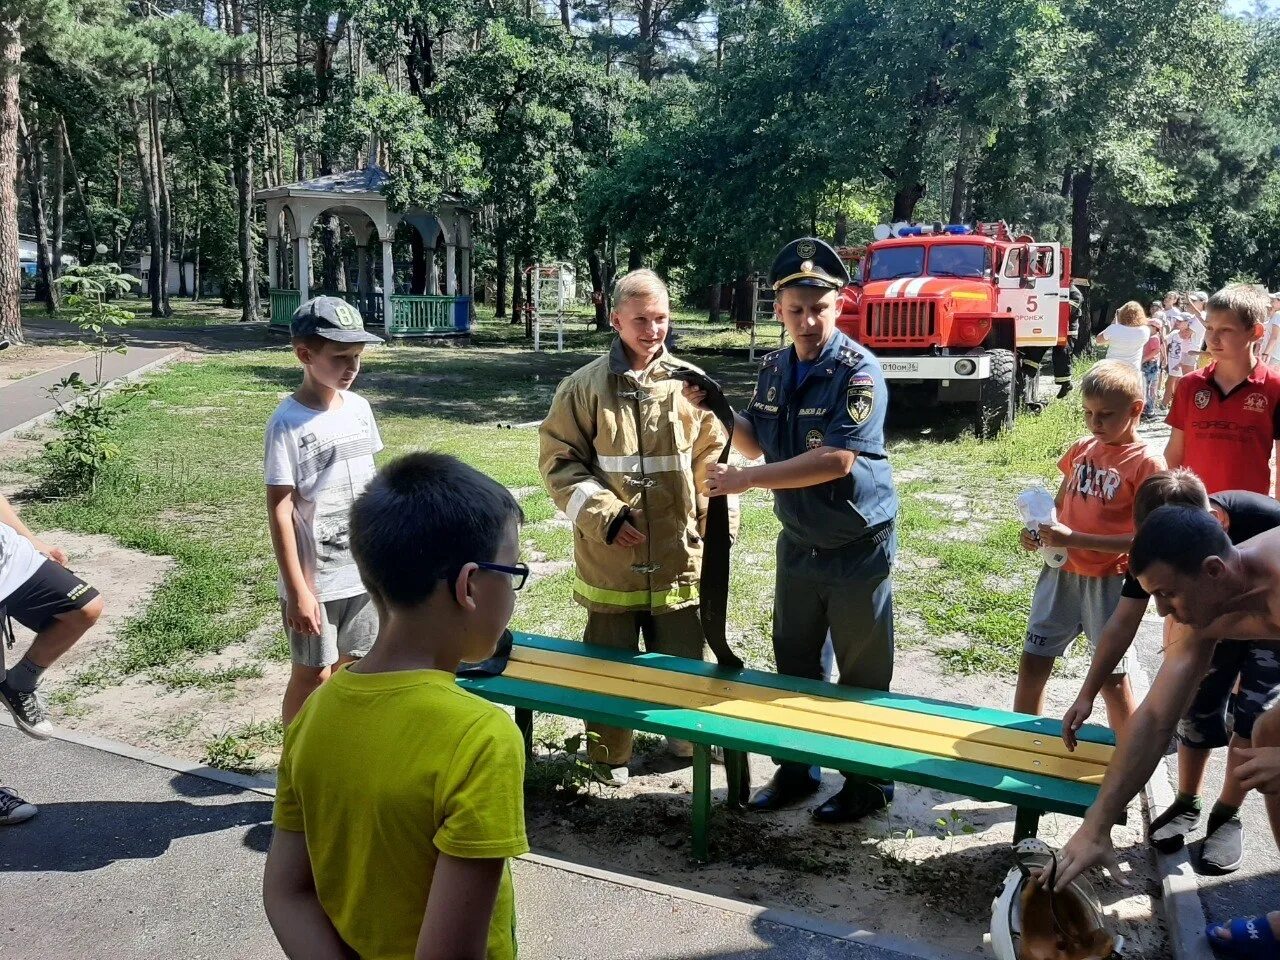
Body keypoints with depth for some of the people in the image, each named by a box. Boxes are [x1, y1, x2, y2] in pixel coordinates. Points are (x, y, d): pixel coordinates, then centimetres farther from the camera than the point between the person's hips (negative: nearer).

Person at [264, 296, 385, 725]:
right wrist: (297, 589, -18)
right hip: (315, 578, -6)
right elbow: (279, 509, -16)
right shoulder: (288, 423, -16)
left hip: (363, 571, 6)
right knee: (313, 674, 7)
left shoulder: (359, 407, 3)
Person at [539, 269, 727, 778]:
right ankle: (609, 756, 31)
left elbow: (711, 461, 6)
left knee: (682, 659, 14)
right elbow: (559, 460, -2)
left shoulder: (691, 383, 2)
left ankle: (687, 739, 37)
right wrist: (605, 516, -12)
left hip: (678, 556, 1)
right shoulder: (584, 386, -3)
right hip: (609, 556, -1)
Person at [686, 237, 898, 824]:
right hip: (798, 543, 7)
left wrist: (747, 480, -26)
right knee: (794, 663, 16)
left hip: (857, 548, -6)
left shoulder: (858, 372, -19)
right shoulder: (774, 369, 3)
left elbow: (836, 460, -27)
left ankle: (869, 782, 24)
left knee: (862, 675, 7)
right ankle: (797, 769, 33)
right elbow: (758, 443, 13)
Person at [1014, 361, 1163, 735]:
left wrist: (1075, 539, -24)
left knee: (1112, 678, 4)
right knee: (1032, 662, 11)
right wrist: (1038, 532, -3)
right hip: (1060, 572, 6)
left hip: (1109, 581, -6)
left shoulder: (1146, 464, -12)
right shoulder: (1080, 450, 6)